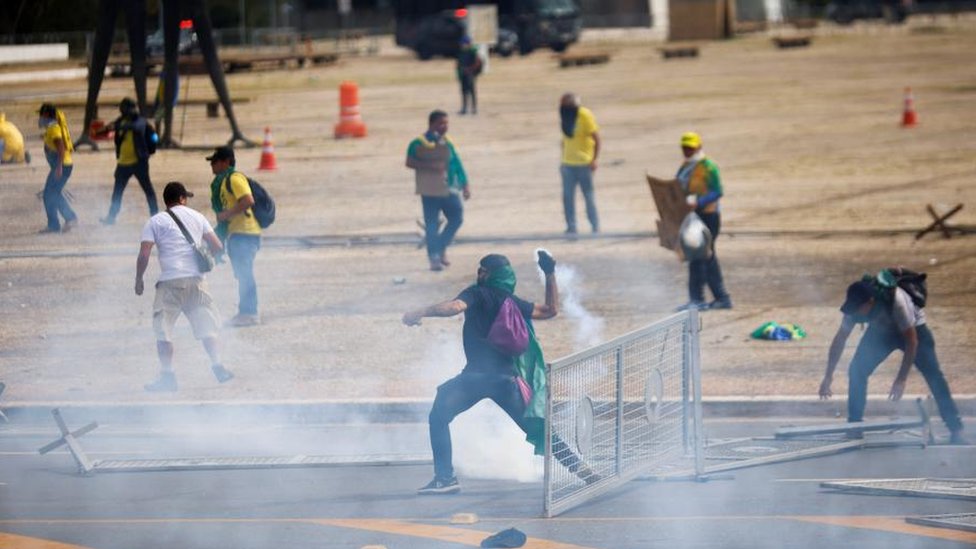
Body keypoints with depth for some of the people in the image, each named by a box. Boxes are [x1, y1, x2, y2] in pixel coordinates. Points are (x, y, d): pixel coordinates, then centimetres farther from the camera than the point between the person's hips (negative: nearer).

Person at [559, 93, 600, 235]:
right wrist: (563, 160, 15)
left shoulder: (585, 116, -11)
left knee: (588, 195, -2)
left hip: (584, 163, -6)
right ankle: (571, 227, 4)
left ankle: (595, 226, 6)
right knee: (568, 196, 0)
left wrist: (594, 160, -17)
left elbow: (596, 139, -12)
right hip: (568, 163, 6)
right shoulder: (565, 116, 9)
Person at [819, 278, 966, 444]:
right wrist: (828, 376, -17)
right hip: (880, 331, 4)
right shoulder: (854, 306, -26)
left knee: (933, 374, -19)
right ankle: (854, 425, 2)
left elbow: (911, 341, -36)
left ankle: (955, 430, -17)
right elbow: (839, 339, -15)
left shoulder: (895, 301, -41)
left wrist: (901, 379, -39)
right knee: (856, 371, -12)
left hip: (913, 329, -4)